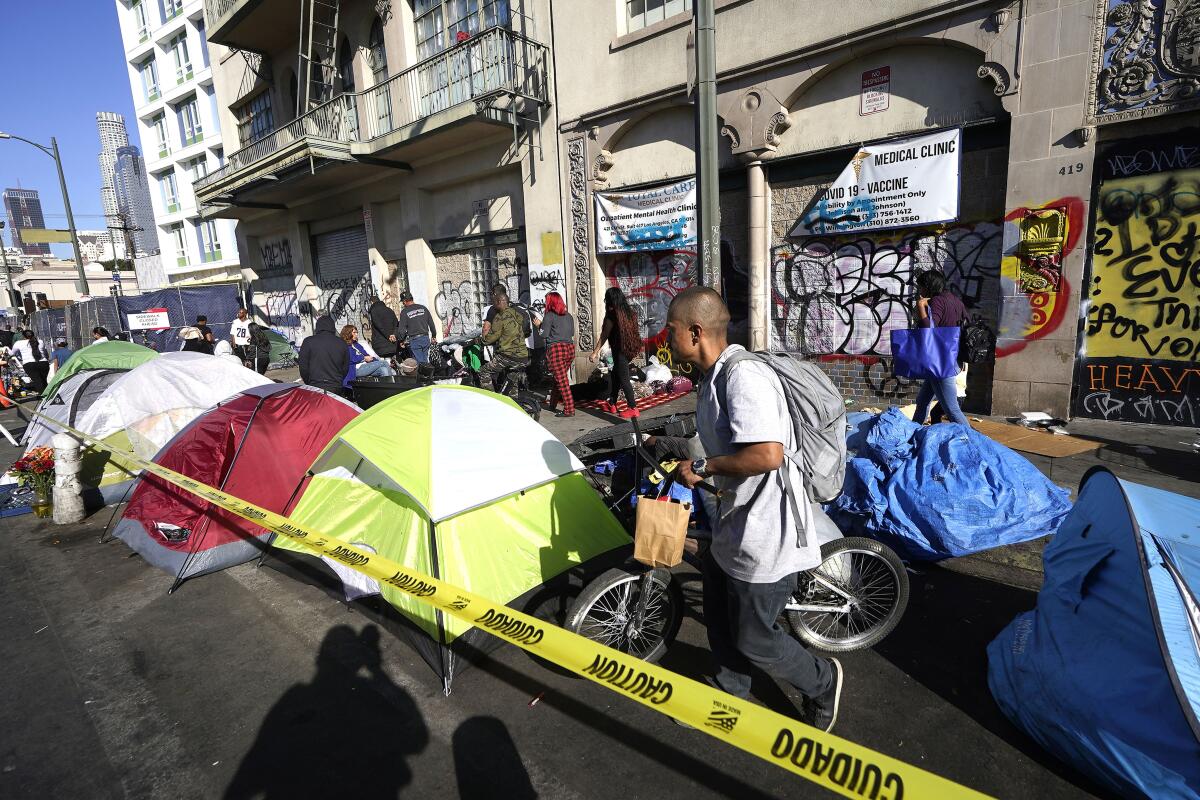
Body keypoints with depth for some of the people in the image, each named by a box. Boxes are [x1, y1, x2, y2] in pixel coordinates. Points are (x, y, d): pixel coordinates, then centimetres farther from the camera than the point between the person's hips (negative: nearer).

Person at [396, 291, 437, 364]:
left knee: (419, 362, -1)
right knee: (425, 361, 12)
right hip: (425, 338, 4)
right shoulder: (423, 308, 7)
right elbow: (431, 324, 10)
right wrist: (434, 336, 19)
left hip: (414, 340, -4)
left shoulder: (404, 312, -5)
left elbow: (401, 329, -6)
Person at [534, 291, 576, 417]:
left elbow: (544, 334, -6)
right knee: (559, 377, 18)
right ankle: (553, 403, 32)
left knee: (562, 380, -5)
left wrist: (539, 325, 11)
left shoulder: (549, 316, -5)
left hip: (556, 349, -6)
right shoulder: (569, 316, 13)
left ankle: (569, 409, -8)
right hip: (569, 348, 7)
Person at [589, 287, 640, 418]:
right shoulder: (629, 311, 8)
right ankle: (611, 404, 27)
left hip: (619, 351, -8)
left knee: (624, 379, -2)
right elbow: (634, 331, 12)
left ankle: (633, 408, 0)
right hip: (629, 349, 8)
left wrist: (595, 352, -6)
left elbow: (604, 335, -11)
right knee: (614, 376, 19)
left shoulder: (612, 314, -13)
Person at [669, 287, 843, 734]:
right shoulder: (716, 377, 7)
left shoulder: (743, 375, -26)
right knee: (719, 620, 23)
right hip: (733, 522, 10)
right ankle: (730, 695, 47)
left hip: (764, 533, -10)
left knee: (753, 639, 10)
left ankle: (822, 682, 38)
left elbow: (767, 454, -35)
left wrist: (701, 467, -24)